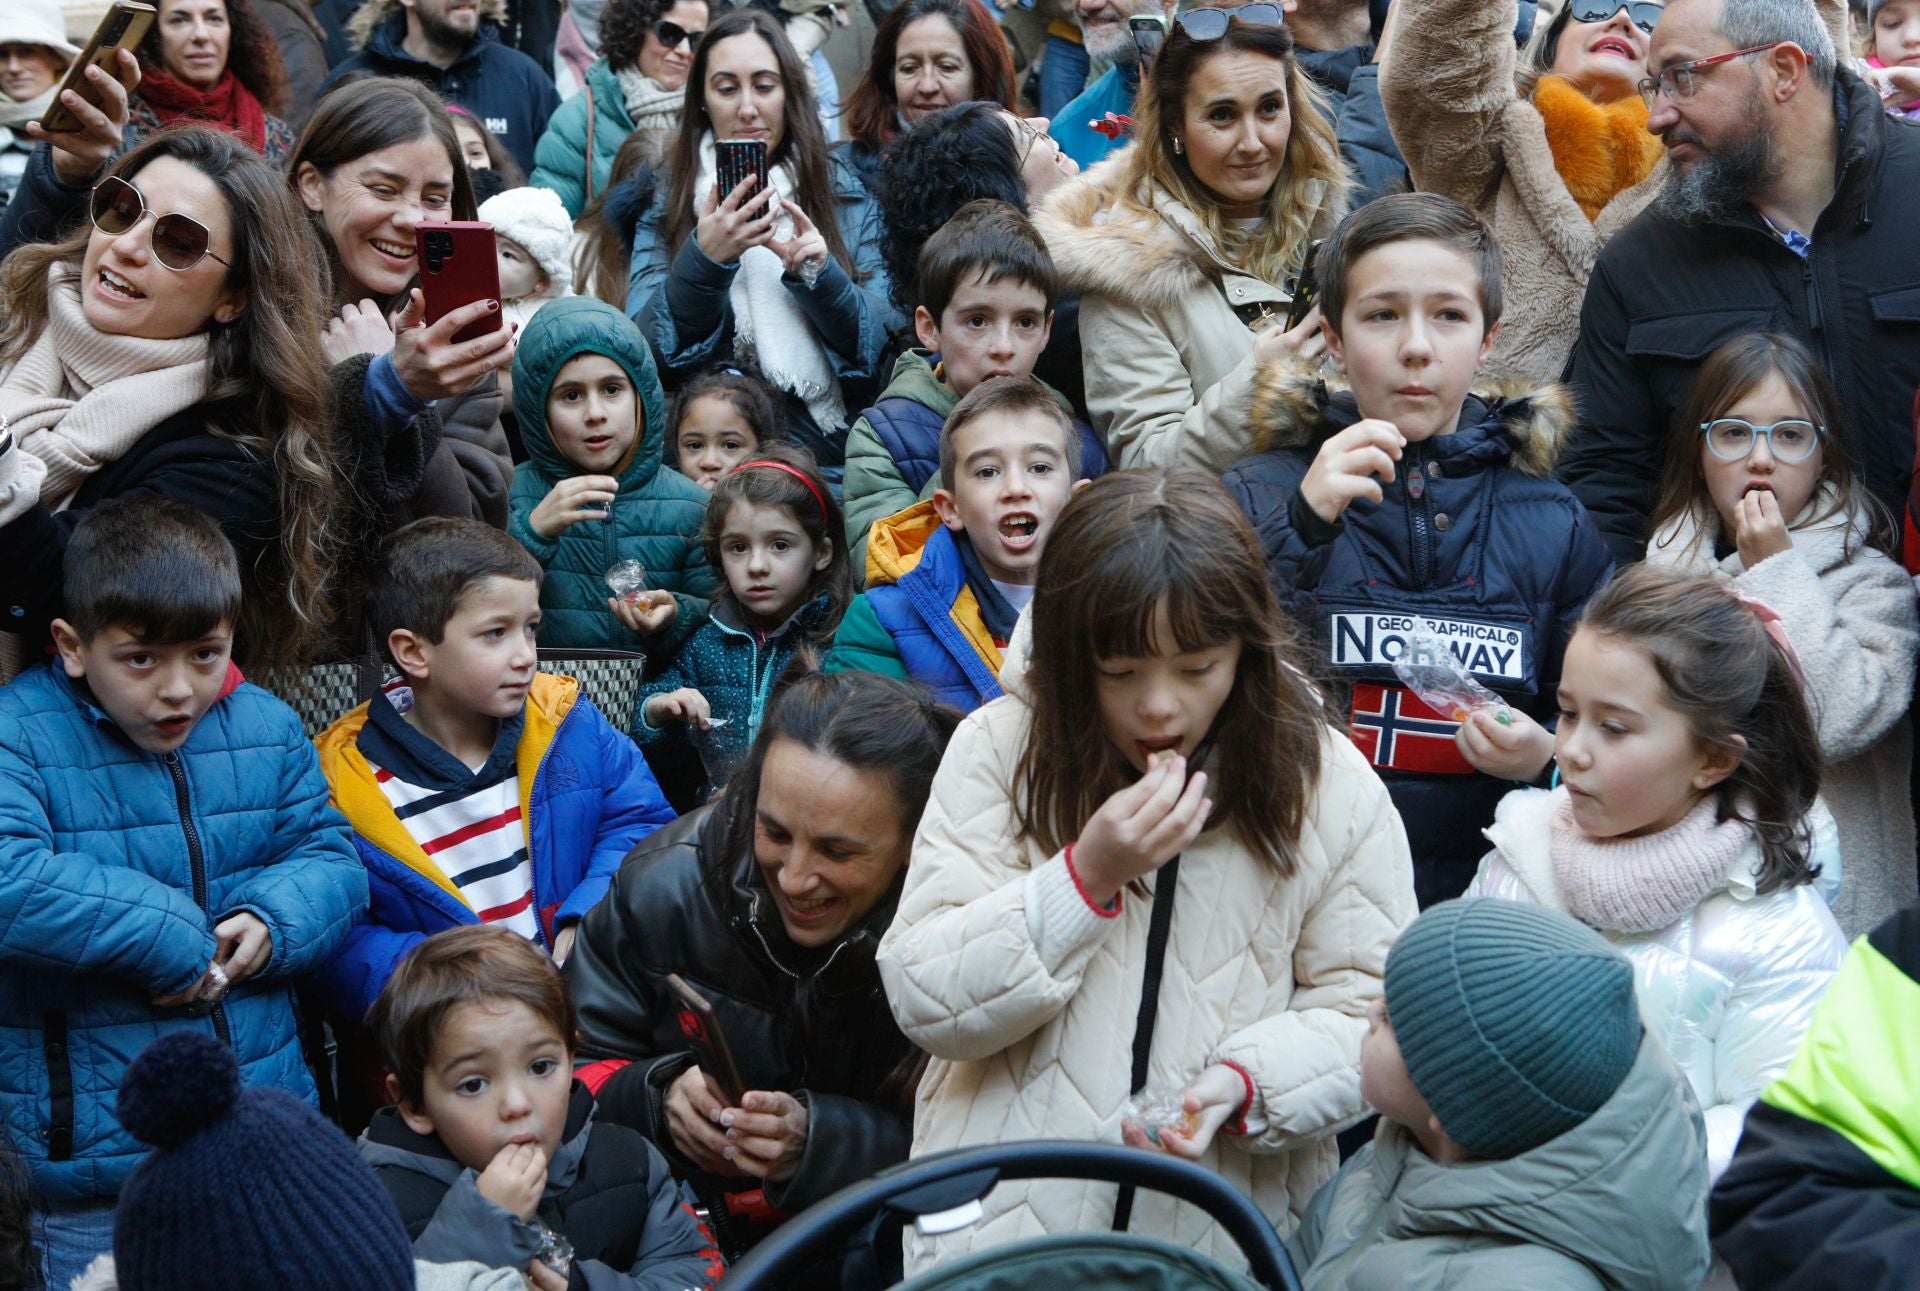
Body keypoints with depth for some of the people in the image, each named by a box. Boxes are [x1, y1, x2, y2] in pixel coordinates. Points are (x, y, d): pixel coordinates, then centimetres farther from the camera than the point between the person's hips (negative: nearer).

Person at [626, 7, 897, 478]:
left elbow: (884, 341, 4)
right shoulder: (667, 199, 9)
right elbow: (646, 347, -2)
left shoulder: (845, 191, 9)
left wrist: (818, 275, -14)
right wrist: (705, 259, -18)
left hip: (831, 452, 0)